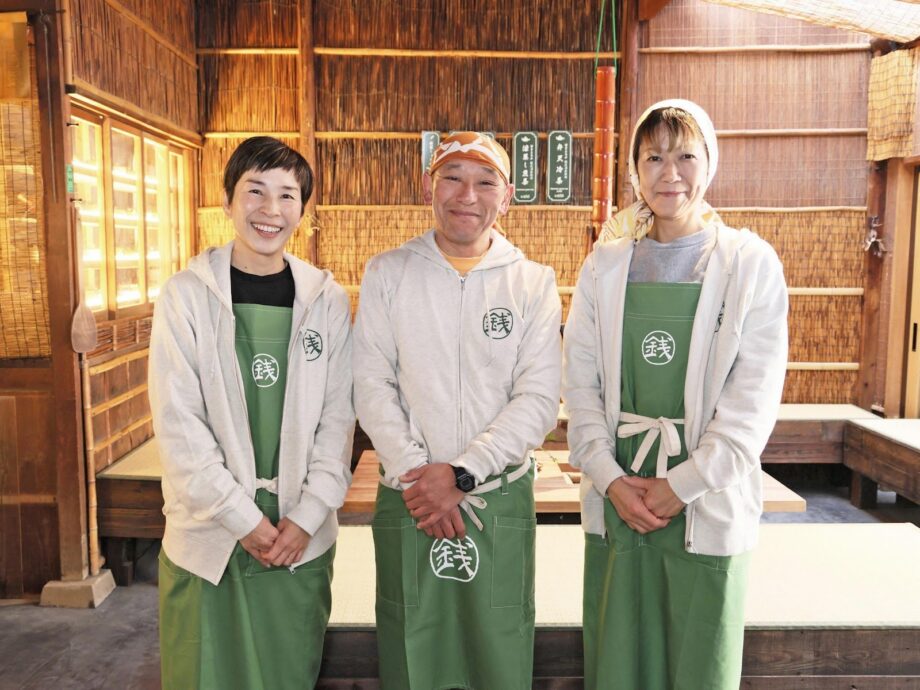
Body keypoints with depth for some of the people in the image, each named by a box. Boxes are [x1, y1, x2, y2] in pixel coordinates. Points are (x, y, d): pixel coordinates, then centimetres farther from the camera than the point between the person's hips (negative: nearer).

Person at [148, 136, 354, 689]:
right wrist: (244, 519, -11)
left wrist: (308, 516, -7)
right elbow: (178, 425, -8)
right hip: (208, 535, -1)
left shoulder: (327, 299, 1)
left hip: (303, 535, 2)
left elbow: (338, 417, 1)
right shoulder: (186, 296, -5)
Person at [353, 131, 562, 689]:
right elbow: (372, 387, -2)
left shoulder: (534, 283, 1)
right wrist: (416, 476, -12)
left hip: (502, 499, 0)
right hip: (407, 501, 1)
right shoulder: (387, 275, 3)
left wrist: (462, 473, -14)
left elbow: (540, 399, -6)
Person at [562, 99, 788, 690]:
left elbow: (754, 397, -7)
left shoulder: (751, 263, -1)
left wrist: (681, 486, -12)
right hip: (616, 501, 2)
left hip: (707, 506, -2)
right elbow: (580, 381, 3)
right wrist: (611, 479, -8)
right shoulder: (606, 264, 6)